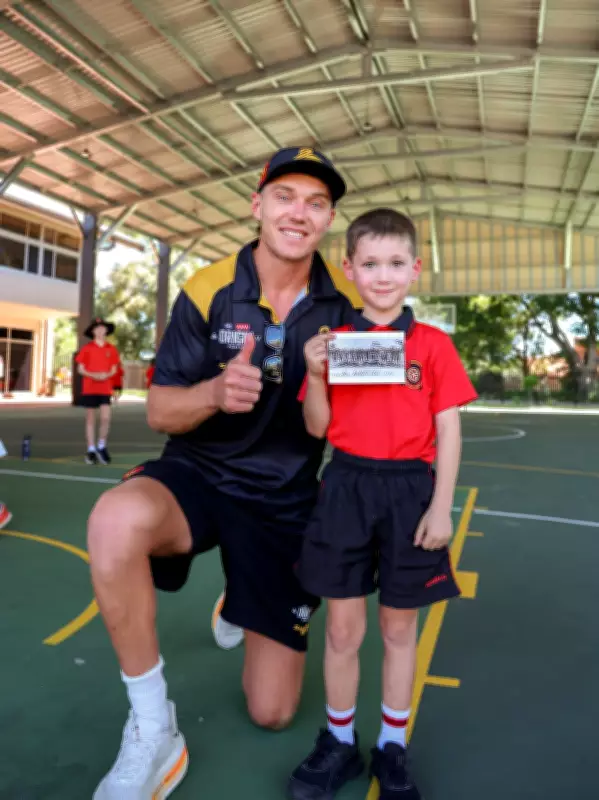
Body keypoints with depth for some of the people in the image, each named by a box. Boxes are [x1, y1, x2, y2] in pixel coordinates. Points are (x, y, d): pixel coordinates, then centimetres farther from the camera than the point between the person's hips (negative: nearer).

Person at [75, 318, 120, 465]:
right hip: (89, 388, 0)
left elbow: (114, 369, 8)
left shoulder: (111, 349, 5)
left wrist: (107, 375, -13)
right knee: (90, 419, 4)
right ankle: (91, 450, 12)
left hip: (105, 389, 1)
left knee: (106, 418, -10)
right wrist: (92, 375, -15)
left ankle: (102, 447, 10)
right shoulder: (86, 348, 2)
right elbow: (80, 369, 3)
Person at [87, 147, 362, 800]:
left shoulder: (346, 300, -6)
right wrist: (214, 392, -29)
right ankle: (152, 733, -15)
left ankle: (242, 606, 39)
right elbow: (159, 412, -8)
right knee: (117, 519, -39)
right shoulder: (207, 291, -9)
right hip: (200, 474, -1)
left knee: (272, 712, 5)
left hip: (287, 500, 2)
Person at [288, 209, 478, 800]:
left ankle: (392, 749, 35)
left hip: (408, 491, -1)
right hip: (346, 489, 1)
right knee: (342, 628, 11)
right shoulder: (333, 341, 3)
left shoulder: (433, 345, -1)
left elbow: (448, 432, -1)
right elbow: (317, 428, 5)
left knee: (399, 627, 14)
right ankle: (339, 743, 33)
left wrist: (440, 507, -6)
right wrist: (315, 374, -11)